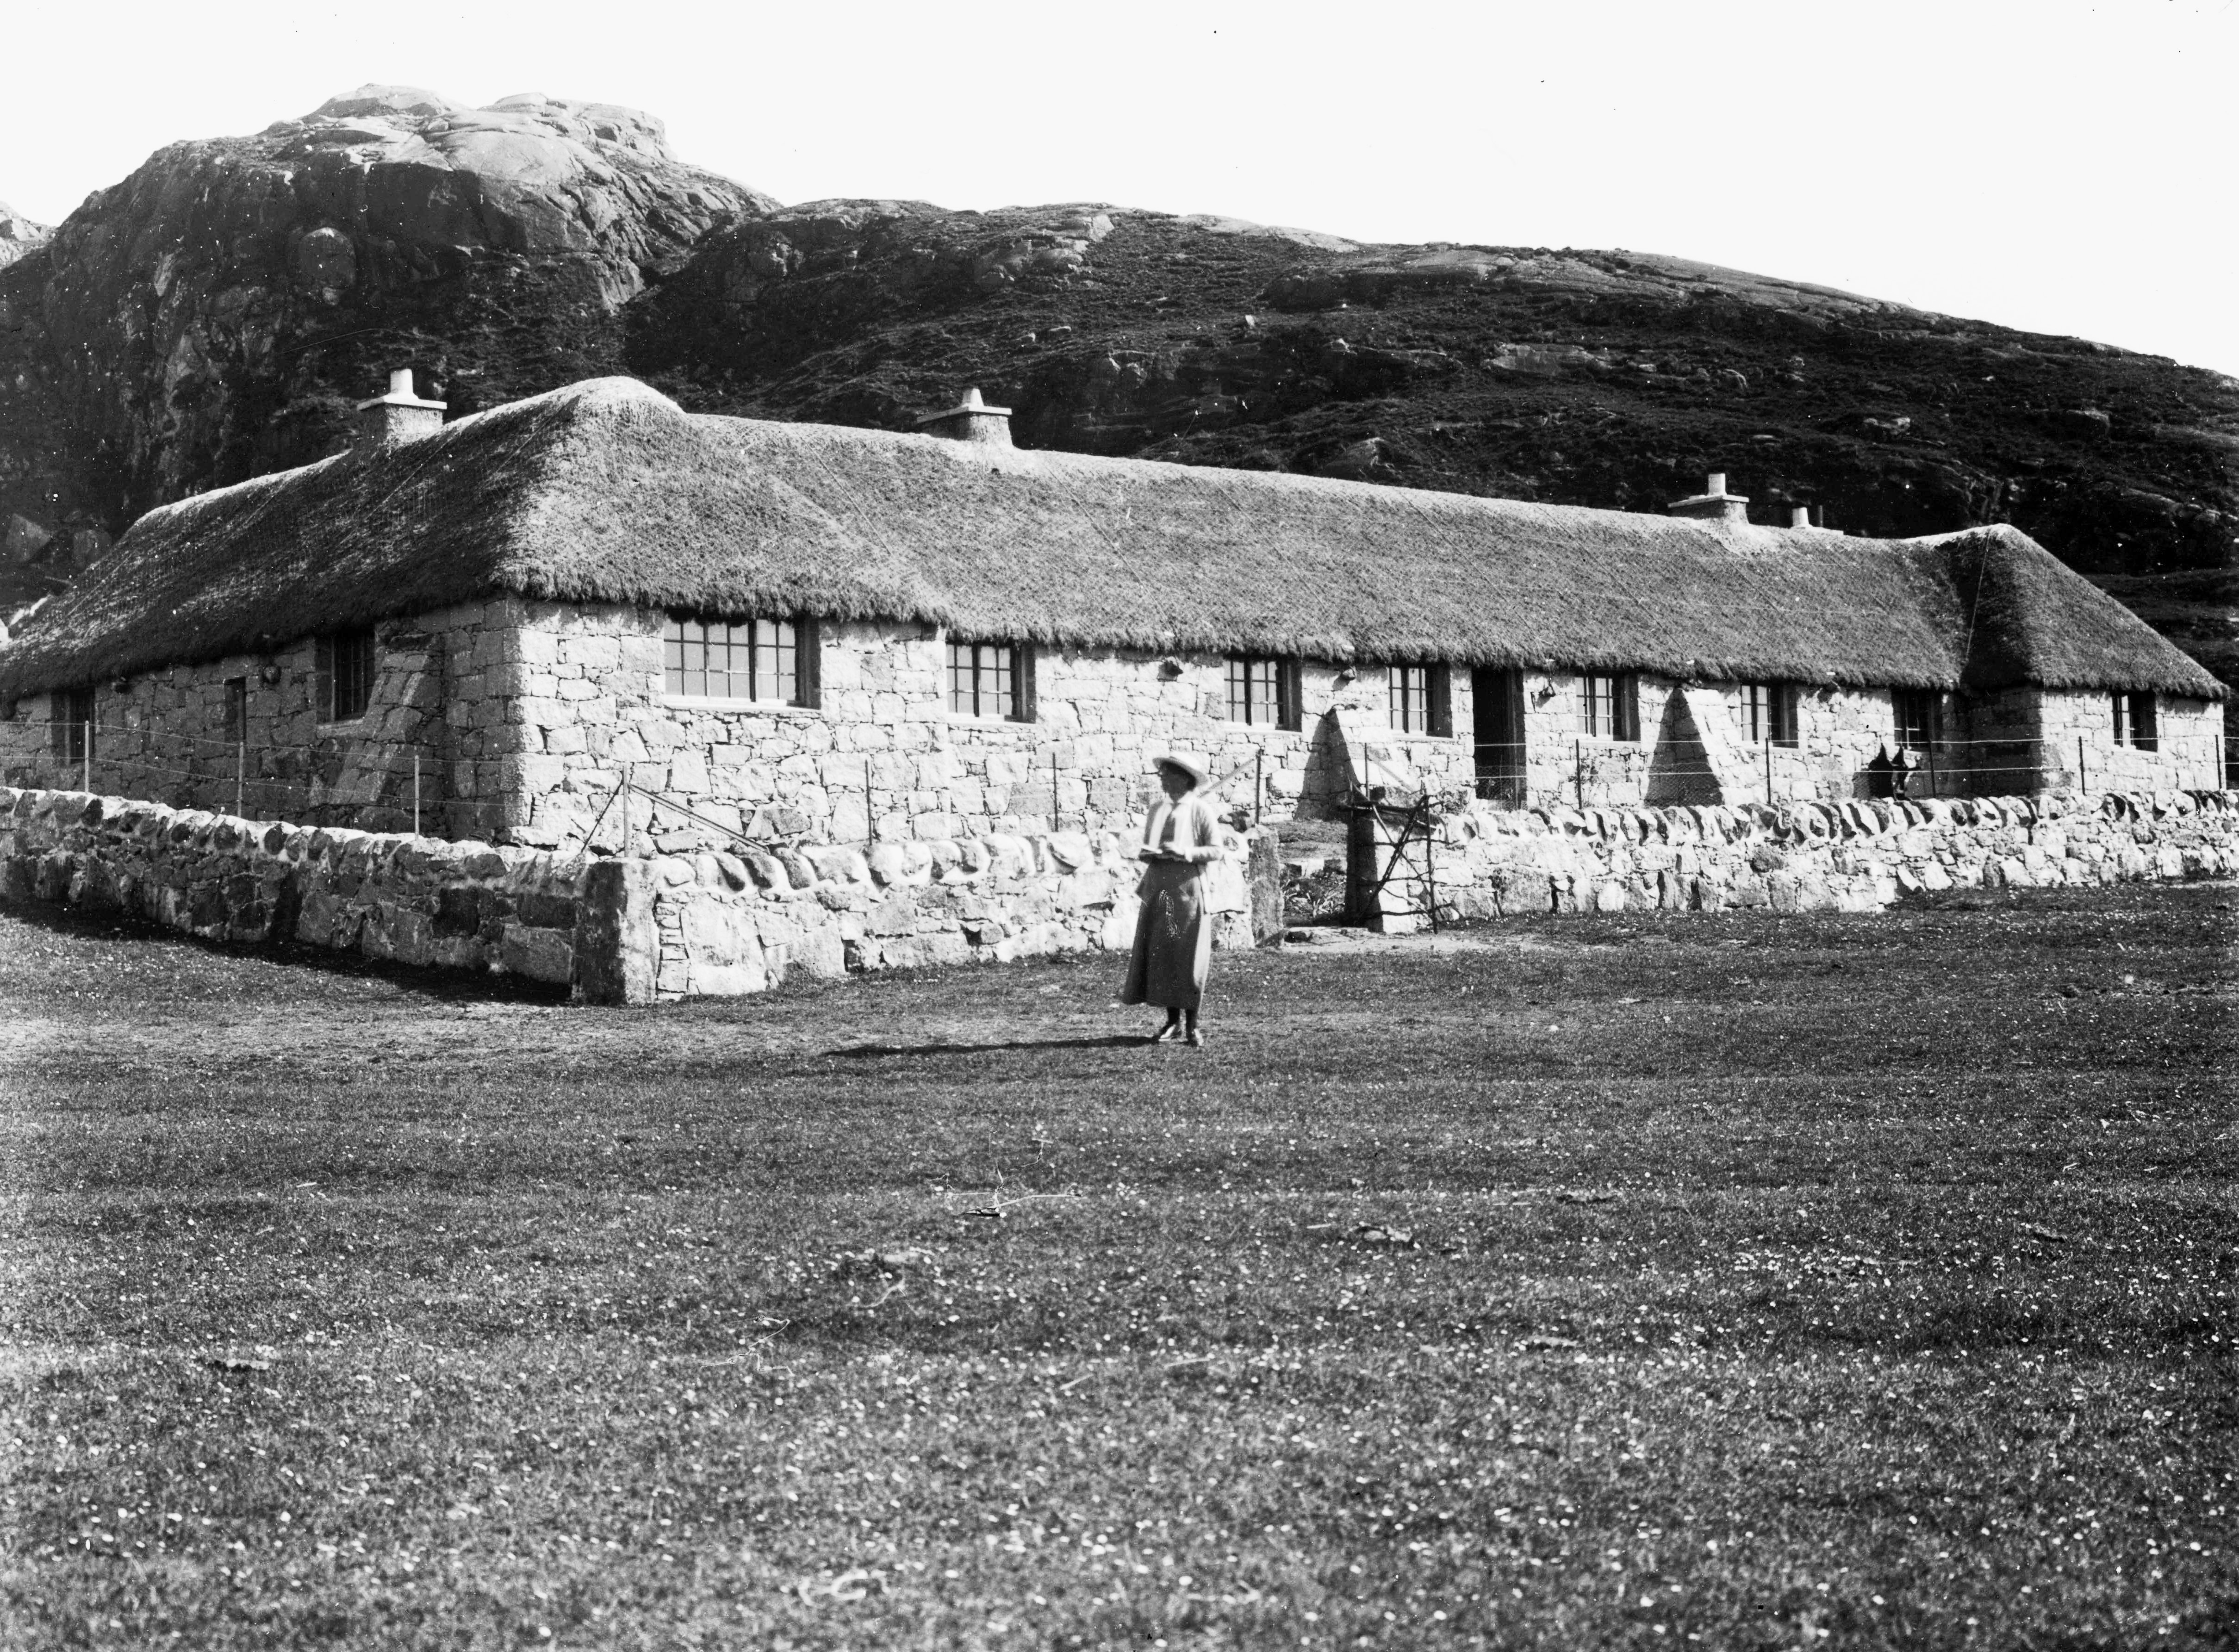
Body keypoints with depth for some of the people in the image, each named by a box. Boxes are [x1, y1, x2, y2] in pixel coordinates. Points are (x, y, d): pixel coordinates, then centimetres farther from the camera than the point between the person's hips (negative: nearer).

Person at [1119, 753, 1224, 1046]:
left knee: (1189, 959, -2)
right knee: (1159, 956, 4)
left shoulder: (1201, 810, -3)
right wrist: (1144, 854, -2)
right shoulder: (1157, 810, 14)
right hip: (1158, 890, 5)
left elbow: (1215, 851, -7)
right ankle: (1173, 1023, 14)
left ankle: (1191, 1026, 6)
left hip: (1188, 891, -5)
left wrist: (1184, 852, -20)